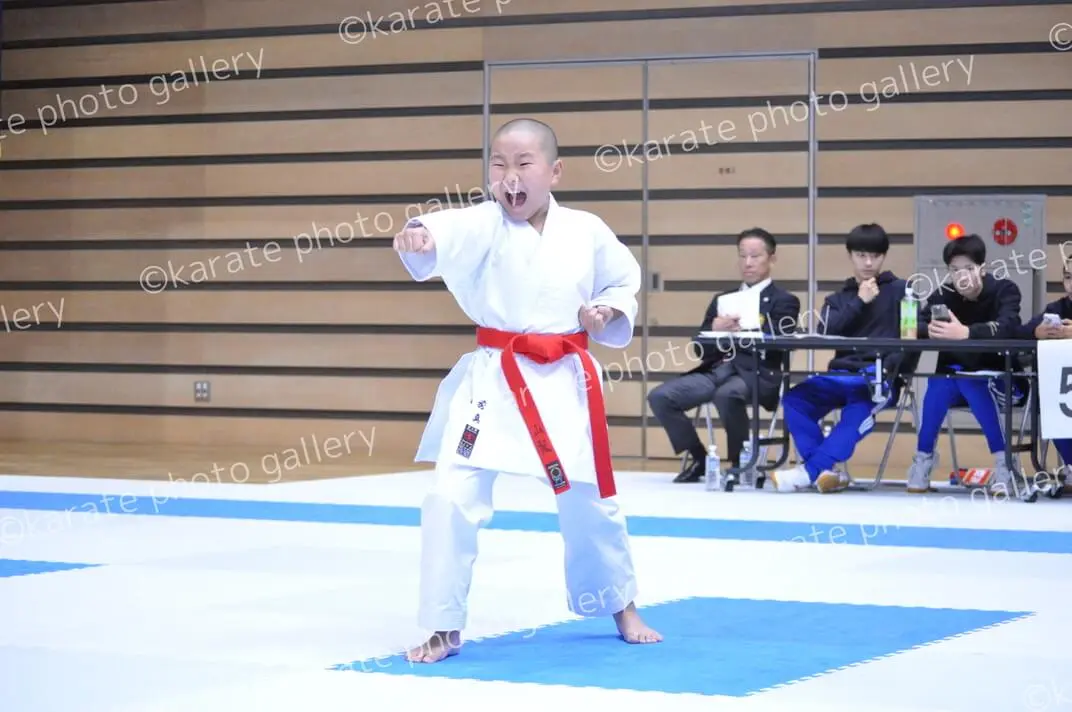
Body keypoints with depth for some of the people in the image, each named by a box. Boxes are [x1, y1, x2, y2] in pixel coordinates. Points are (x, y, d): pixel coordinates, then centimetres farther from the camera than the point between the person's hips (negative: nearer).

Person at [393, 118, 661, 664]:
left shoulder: (586, 232, 0)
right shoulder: (483, 225, -7)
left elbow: (624, 282, 16)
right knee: (452, 499, -10)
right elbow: (446, 234, -30)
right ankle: (444, 628, 5)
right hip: (492, 381, -1)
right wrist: (419, 236, -53)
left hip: (565, 382, 2)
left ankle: (621, 607, 38)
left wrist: (608, 312, -5)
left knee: (590, 501, 14)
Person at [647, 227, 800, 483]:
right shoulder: (722, 300, 23)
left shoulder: (784, 301, 8)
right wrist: (716, 330, -8)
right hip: (717, 369, 6)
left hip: (757, 373, -6)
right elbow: (700, 348, 14)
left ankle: (741, 462, -17)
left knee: (727, 395, -40)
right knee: (660, 396, -16)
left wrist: (738, 330, -15)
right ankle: (698, 458, 0)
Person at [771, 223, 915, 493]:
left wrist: (890, 365, -18)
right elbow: (825, 332, 1)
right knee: (794, 399, -22)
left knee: (859, 409, -36)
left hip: (881, 376, -4)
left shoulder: (900, 290, 10)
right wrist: (859, 302, -5)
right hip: (842, 373, 4)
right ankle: (828, 472, -28)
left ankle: (810, 470, -35)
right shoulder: (838, 299, 21)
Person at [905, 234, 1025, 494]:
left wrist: (966, 332, -50)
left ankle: (1003, 465, -29)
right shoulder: (944, 293, -3)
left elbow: (1008, 327, -33)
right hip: (953, 374, 3)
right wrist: (931, 331, -40)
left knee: (971, 383, -35)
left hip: (998, 377, -3)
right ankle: (923, 460, -19)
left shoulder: (1004, 290, -12)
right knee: (938, 385, -31)